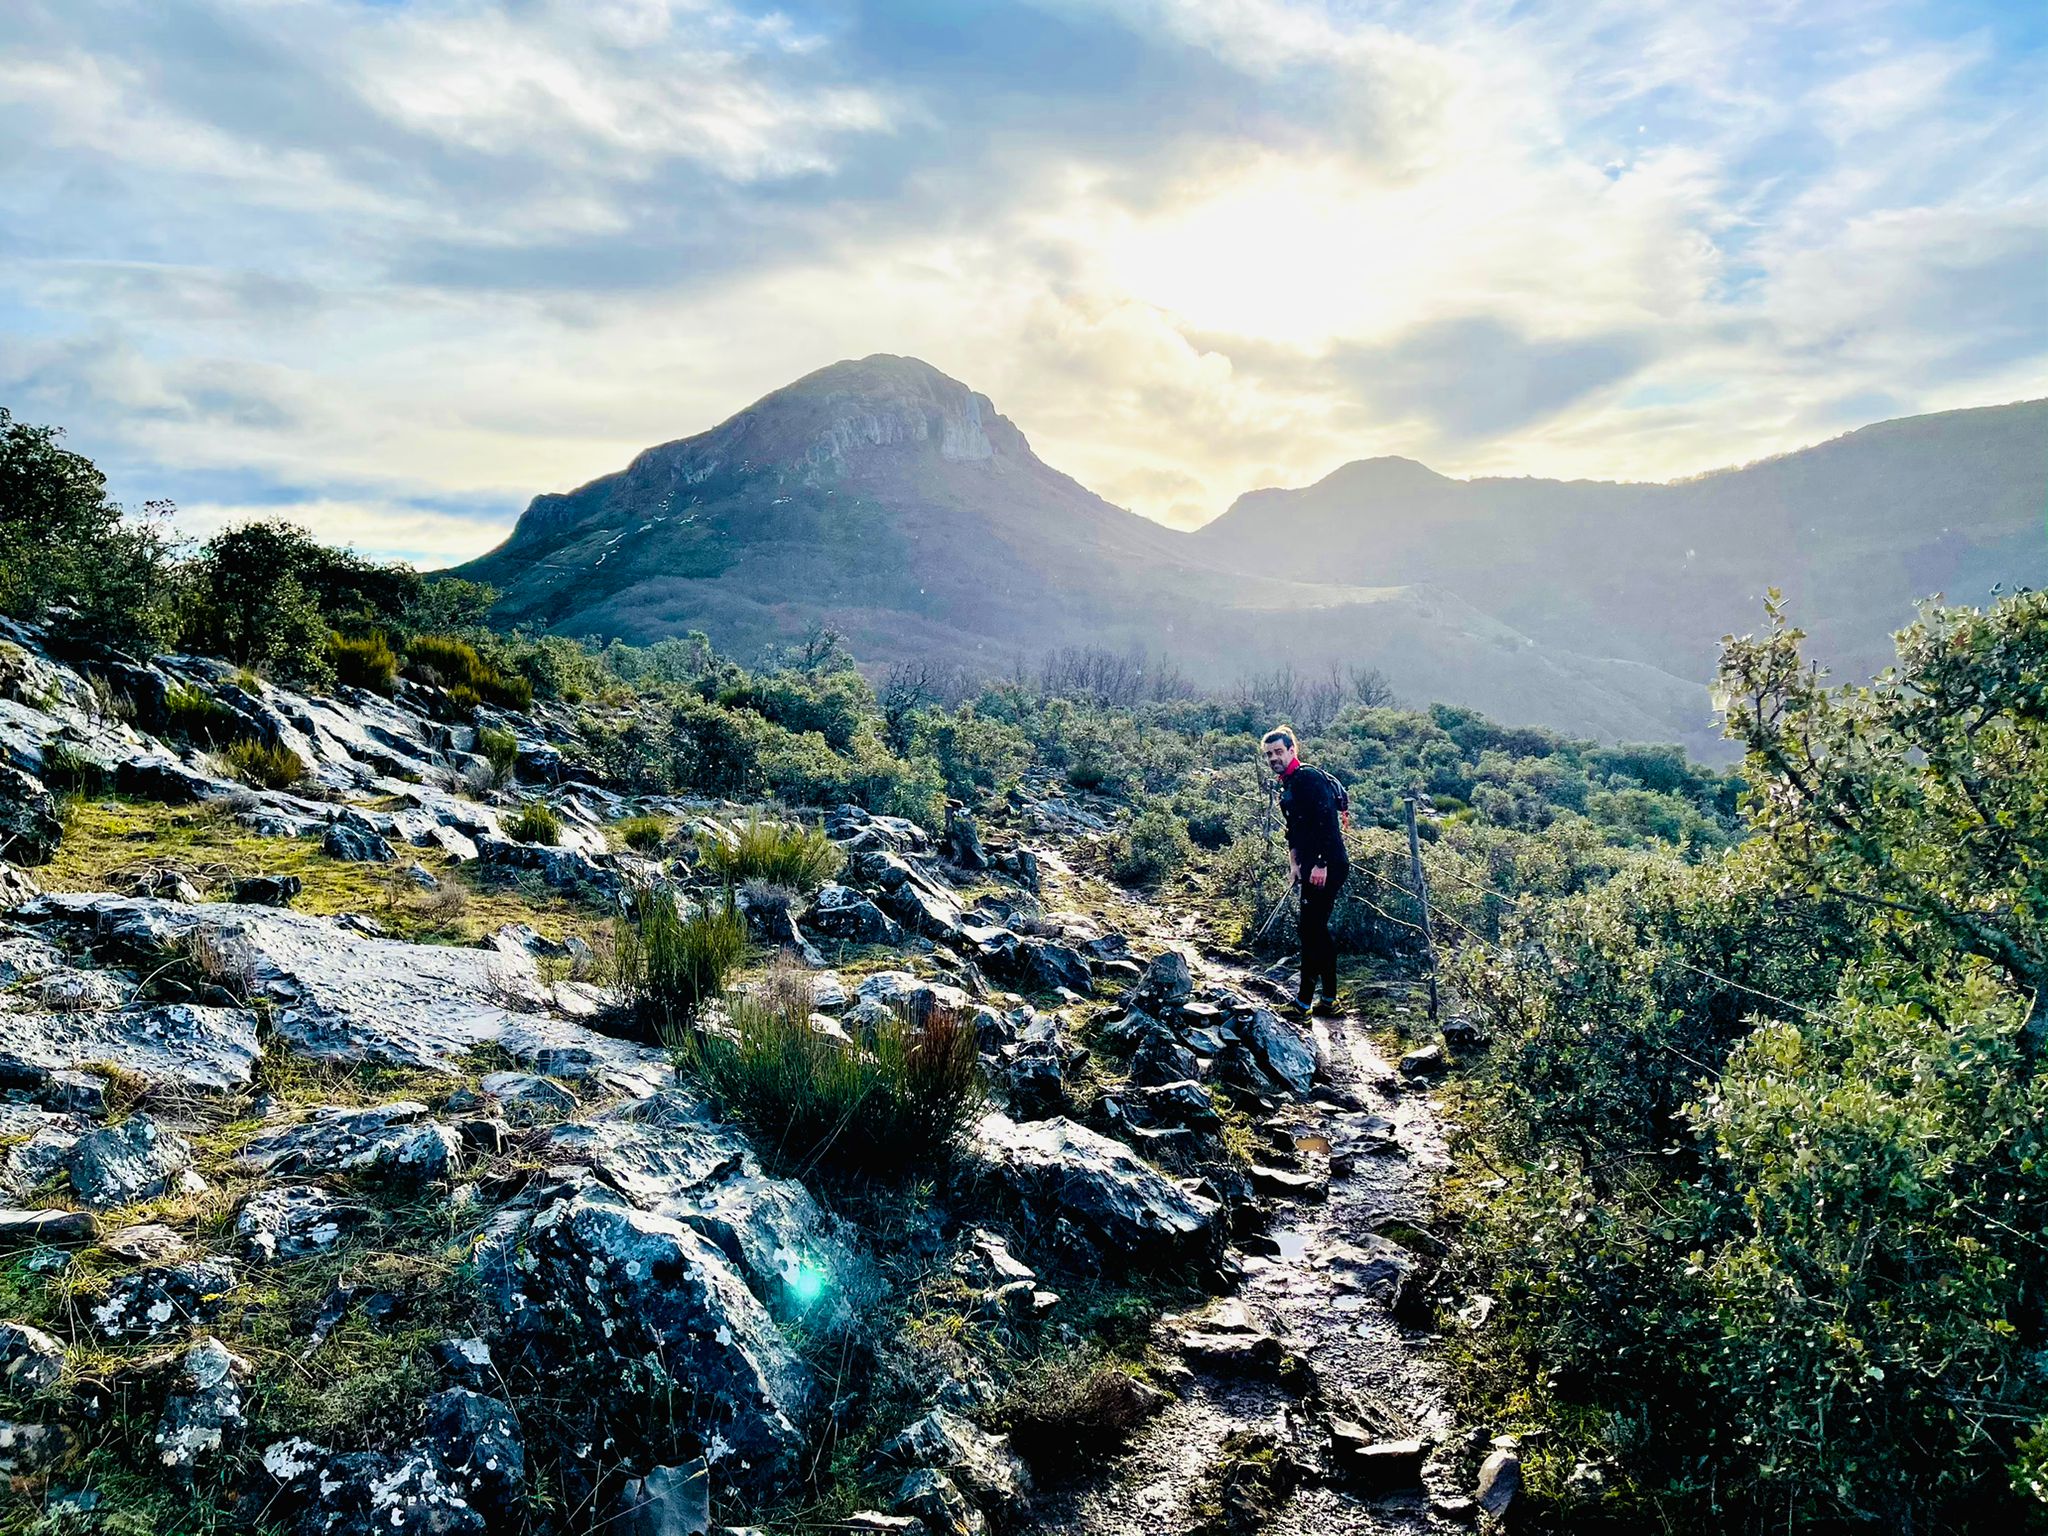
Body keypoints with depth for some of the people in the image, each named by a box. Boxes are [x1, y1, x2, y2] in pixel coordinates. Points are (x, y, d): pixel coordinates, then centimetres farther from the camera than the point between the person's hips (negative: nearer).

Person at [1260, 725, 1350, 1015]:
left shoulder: (1309, 778, -14)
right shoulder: (1288, 785, 16)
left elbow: (1327, 822, -21)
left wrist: (1321, 865, -24)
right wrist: (1293, 863, 14)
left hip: (1328, 867, -10)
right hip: (1311, 867, 10)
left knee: (1310, 929, -7)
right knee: (1317, 928, 14)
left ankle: (1304, 1000, 0)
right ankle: (1329, 998, 22)